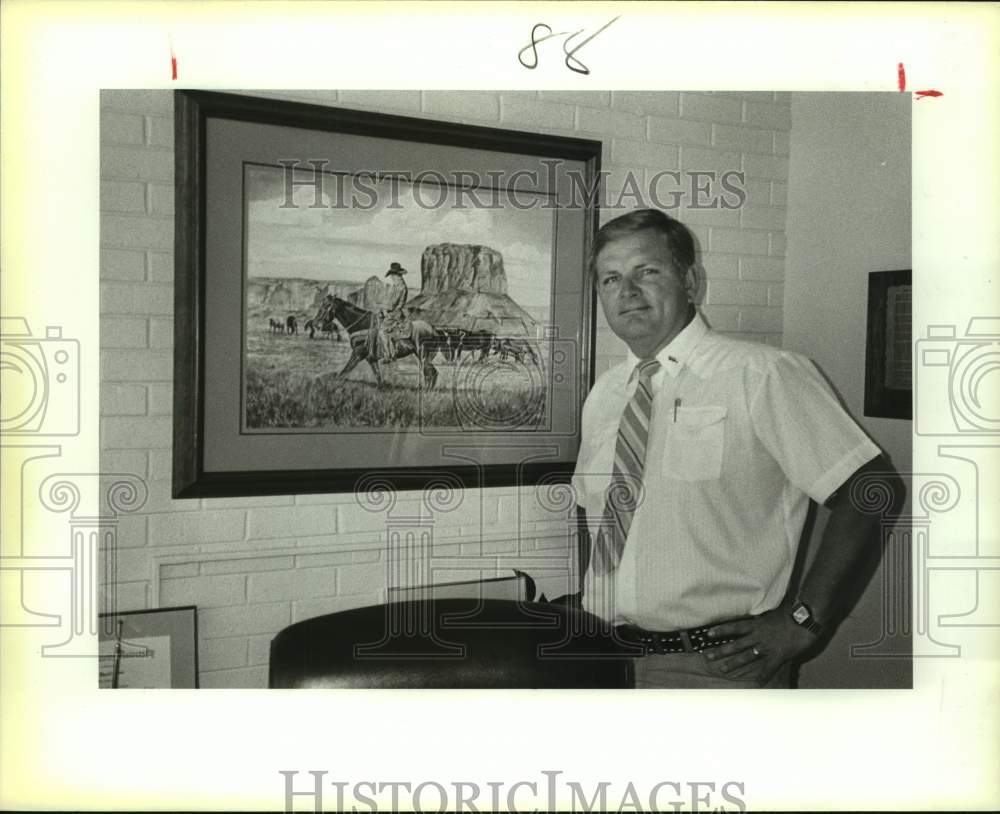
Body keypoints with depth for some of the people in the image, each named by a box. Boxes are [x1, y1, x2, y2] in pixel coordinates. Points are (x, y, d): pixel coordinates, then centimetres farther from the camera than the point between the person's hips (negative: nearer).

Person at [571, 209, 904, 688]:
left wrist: (803, 622, -16)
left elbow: (874, 489, -16)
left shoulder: (764, 376, -13)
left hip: (719, 665, -6)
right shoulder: (602, 397, 6)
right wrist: (589, 601, 5)